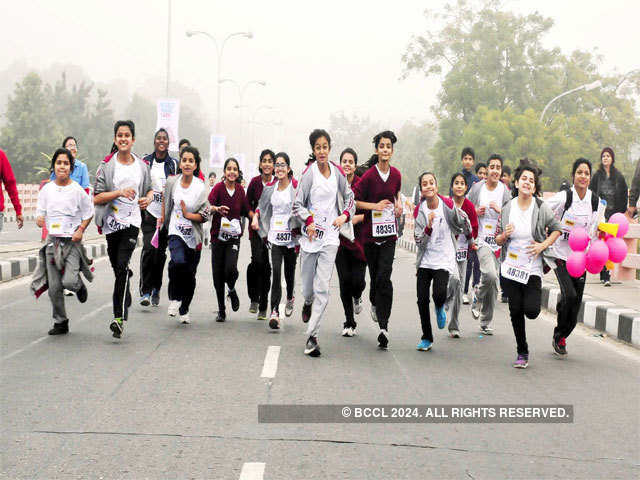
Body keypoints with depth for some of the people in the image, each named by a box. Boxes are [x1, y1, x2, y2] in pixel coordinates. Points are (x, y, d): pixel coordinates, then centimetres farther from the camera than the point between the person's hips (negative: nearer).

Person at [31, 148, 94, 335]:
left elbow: (88, 213, 5)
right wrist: (39, 220, -14)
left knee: (69, 281, -17)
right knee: (54, 286, 1)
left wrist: (81, 230, -9)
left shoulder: (77, 190, -3)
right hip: (52, 240, 3)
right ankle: (60, 322, 15)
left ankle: (79, 285, 20)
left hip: (72, 241, -3)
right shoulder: (46, 189, 5)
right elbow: (40, 213, 9)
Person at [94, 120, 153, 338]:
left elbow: (149, 189, 23)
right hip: (112, 222, 1)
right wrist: (119, 192, -17)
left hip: (132, 221, -1)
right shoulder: (107, 165, 1)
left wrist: (148, 198, 1)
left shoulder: (142, 166, 7)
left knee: (122, 265, -17)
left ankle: (120, 317, -20)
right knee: (118, 268, 10)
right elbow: (97, 198, -4)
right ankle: (126, 300, 37)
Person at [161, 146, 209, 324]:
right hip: (176, 232, 0)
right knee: (178, 261, -28)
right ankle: (174, 298, -6)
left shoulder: (201, 187, -9)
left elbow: (205, 216, -7)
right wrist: (163, 216, 22)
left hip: (194, 236, 0)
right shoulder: (172, 181, -1)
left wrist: (188, 215, -21)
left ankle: (184, 310, 28)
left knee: (190, 274, 7)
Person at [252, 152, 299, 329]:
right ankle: (274, 312, -16)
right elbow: (262, 205, 24)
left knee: (289, 271, 12)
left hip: (291, 236, -2)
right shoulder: (270, 187, 9)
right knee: (276, 272, -11)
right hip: (275, 235, 2)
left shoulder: (296, 187, -5)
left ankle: (290, 298, 43)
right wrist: (255, 216, 6)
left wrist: (299, 234, -16)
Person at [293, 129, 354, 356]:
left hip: (330, 237, 1)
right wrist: (309, 221, -20)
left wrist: (345, 215, 1)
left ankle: (312, 336, -8)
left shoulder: (337, 172, 4)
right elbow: (297, 204, -4)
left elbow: (349, 197, 18)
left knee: (322, 288, -10)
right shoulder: (309, 173, -5)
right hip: (310, 235, -1)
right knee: (308, 288, 8)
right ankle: (308, 304, 46)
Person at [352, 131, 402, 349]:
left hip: (389, 232, 2)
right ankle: (375, 303, 43)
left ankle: (383, 326, -13)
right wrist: (376, 205, -15)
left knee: (384, 276, -11)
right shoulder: (369, 175, -8)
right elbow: (353, 200, -6)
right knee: (375, 275, 8)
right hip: (370, 232, -1)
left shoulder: (396, 174, 5)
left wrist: (397, 204, 6)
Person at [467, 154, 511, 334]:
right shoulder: (477, 188, 2)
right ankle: (478, 295, 8)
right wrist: (476, 212, -9)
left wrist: (500, 210, -12)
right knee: (490, 275, -25)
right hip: (481, 239, -3)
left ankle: (486, 323, 18)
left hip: (498, 241, 3)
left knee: (493, 284, 5)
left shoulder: (505, 191, 5)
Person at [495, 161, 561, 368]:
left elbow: (556, 229, 6)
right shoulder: (507, 208, 1)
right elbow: (498, 240, 8)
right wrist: (504, 235, -15)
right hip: (511, 266, 2)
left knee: (531, 311, -12)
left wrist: (543, 245, -9)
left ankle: (534, 297, 27)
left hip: (533, 267, -2)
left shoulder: (541, 207, -5)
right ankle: (522, 353, 17)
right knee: (515, 311, 2)